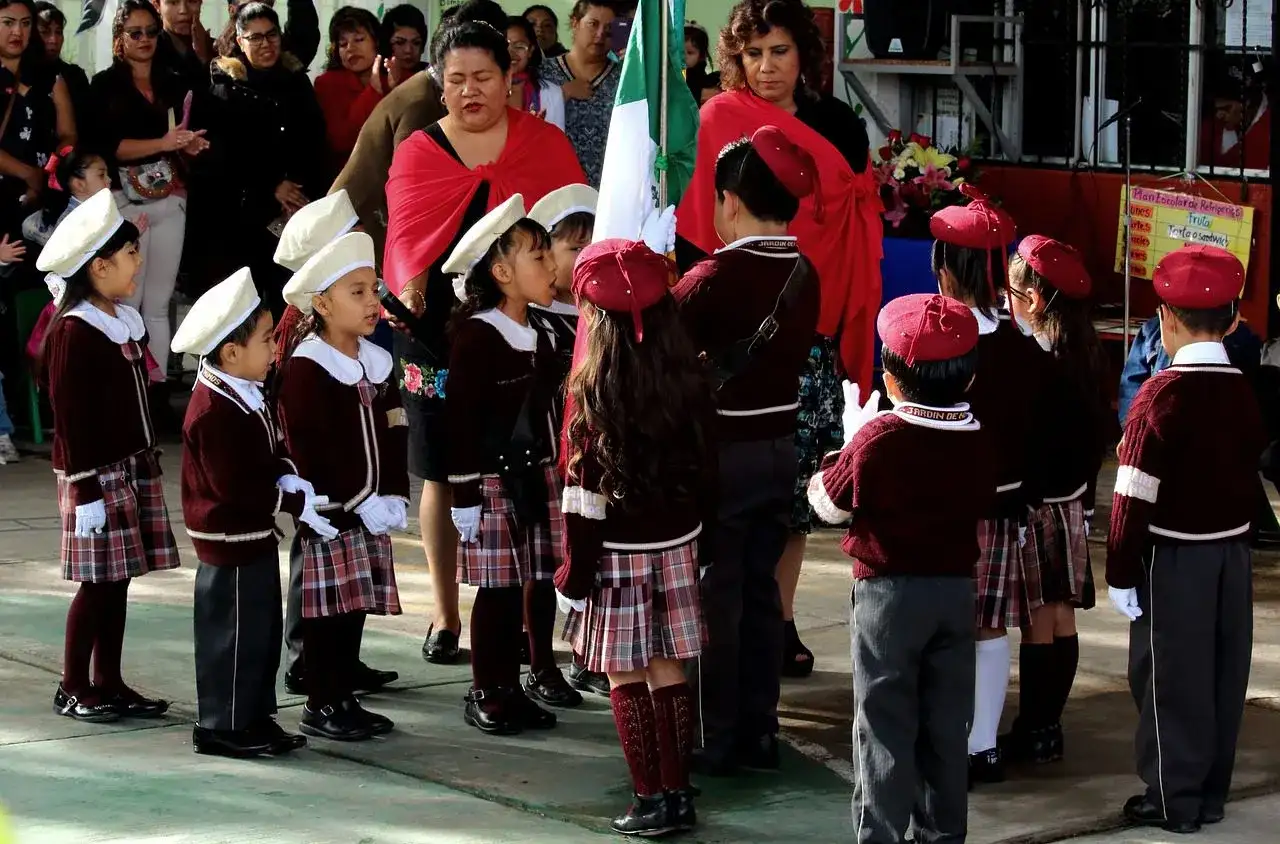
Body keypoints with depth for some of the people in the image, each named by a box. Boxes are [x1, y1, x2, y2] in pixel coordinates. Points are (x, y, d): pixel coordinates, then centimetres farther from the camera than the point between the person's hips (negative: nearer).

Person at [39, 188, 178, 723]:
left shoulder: (127, 322, 11)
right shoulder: (75, 332, -15)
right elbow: (69, 416, -16)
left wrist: (148, 467, 19)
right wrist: (85, 489, -17)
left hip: (134, 468, 8)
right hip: (96, 474, -8)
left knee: (119, 579, 10)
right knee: (97, 582, -3)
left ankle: (109, 683, 18)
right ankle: (72, 689, 7)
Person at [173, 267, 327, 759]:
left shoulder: (245, 396, 7)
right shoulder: (214, 412, -25)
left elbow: (266, 451, 17)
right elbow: (235, 485, -25)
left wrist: (288, 477, -4)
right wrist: (296, 504, -20)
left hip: (254, 534, 10)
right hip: (230, 539, -10)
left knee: (261, 630, 16)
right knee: (233, 634, -1)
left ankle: (255, 718, 26)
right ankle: (221, 727, 10)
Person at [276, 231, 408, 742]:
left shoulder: (376, 362, 11)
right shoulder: (305, 369, -13)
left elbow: (392, 435, 12)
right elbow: (311, 450, -17)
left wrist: (394, 496, 0)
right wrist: (361, 503, -16)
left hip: (373, 510, 7)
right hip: (329, 514, -7)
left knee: (357, 606, 11)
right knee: (327, 609, -1)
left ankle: (345, 698, 21)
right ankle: (320, 706, 8)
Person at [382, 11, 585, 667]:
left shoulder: (546, 144, 5)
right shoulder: (416, 152, 6)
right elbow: (404, 237, -4)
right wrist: (409, 284, -25)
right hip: (438, 335, 1)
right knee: (441, 475, 7)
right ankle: (445, 615, 17)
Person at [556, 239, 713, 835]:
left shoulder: (593, 390, -15)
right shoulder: (687, 378, -1)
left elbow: (586, 490, -14)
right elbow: (705, 469, 6)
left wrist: (577, 568, -7)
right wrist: (702, 548, 17)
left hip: (619, 552, -5)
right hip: (678, 544, 5)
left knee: (625, 677, 4)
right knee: (667, 670, 12)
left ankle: (651, 801, 6)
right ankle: (679, 793, 16)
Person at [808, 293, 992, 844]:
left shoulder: (878, 438, -17)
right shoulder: (979, 442, -3)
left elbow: (830, 504, -8)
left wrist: (850, 441, 8)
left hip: (888, 591, -4)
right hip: (956, 590, 4)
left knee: (884, 722, 2)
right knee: (946, 723, 13)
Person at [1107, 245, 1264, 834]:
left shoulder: (1161, 395, -16)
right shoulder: (1247, 394, 1)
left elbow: (1134, 497, -17)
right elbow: (1252, 474, 8)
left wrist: (1121, 575, -11)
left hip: (1173, 560, -6)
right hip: (1233, 555, 6)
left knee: (1170, 679, 4)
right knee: (1223, 676, 13)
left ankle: (1174, 800, 11)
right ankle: (1211, 793, 23)